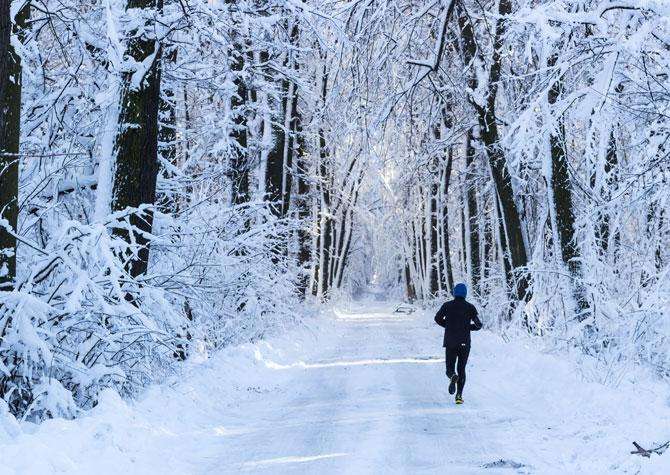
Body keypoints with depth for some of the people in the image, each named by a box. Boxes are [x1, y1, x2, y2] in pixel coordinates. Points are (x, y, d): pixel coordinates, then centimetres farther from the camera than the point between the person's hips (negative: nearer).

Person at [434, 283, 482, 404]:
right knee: (461, 369, 13)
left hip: (450, 343, 0)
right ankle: (459, 395, 2)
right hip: (465, 343, 1)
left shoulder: (447, 305, 0)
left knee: (450, 368, 9)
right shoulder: (470, 307, -1)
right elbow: (478, 325, -4)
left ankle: (453, 376, -28)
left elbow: (438, 318, 5)